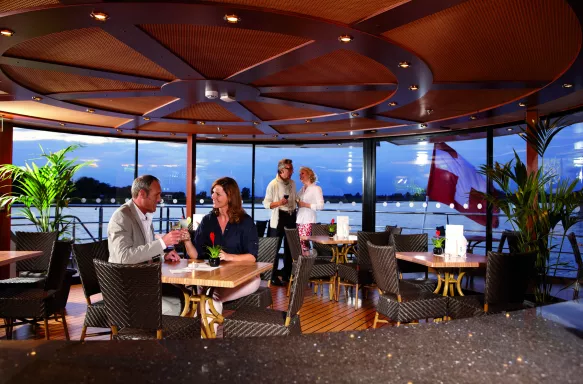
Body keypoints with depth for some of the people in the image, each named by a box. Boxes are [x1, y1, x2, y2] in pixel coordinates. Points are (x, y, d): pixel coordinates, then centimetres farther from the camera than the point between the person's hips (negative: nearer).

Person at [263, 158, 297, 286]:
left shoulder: (292, 183, 8)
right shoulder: (273, 184, -12)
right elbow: (266, 204, -12)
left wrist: (294, 214, 15)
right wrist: (279, 203, -26)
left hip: (291, 217, 7)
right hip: (279, 218, -7)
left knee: (290, 247, 13)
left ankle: (287, 275, 25)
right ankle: (273, 277, 9)